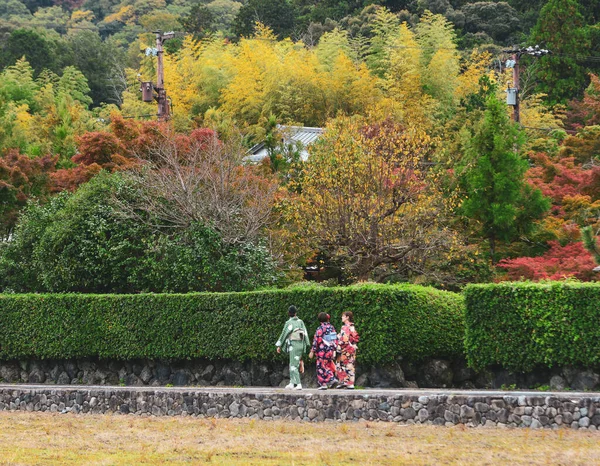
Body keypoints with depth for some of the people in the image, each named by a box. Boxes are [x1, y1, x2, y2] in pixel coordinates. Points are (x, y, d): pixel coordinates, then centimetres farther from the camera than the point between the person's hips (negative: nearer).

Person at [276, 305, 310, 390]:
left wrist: (279, 345, 6)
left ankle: (298, 384, -15)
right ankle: (292, 383, 21)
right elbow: (305, 333, 8)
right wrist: (307, 345, 14)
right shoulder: (300, 322, 7)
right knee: (292, 364, 17)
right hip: (301, 345, 6)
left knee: (294, 365, -5)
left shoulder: (289, 323, -8)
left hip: (293, 345, -6)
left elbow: (283, 334, -3)